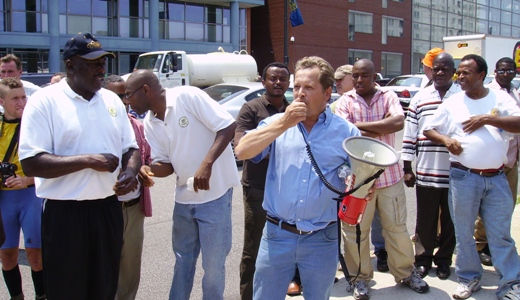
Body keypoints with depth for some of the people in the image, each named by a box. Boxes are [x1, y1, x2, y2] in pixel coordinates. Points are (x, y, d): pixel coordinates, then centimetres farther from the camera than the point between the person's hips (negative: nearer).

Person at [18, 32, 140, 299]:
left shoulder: (112, 100, 9)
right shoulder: (45, 101, -9)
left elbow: (131, 148, 14)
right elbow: (31, 164, -16)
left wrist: (130, 172, -8)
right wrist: (88, 160, -20)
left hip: (108, 208, 5)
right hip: (65, 214, -5)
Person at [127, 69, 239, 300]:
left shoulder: (188, 97, -16)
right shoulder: (150, 124, 5)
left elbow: (229, 126, -20)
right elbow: (165, 164, 7)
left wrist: (206, 163, -29)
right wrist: (148, 170, -15)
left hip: (215, 194, -7)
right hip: (183, 197, 7)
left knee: (213, 264, 4)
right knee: (183, 259, 20)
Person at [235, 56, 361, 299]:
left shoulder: (346, 133, 1)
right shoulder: (277, 123, 4)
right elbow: (242, 151, -9)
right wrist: (283, 124, -13)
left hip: (321, 240, 0)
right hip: (277, 235, 1)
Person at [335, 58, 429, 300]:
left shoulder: (389, 97, 4)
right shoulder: (345, 101, 1)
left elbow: (399, 122, -16)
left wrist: (362, 125, -16)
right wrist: (383, 127, -13)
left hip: (389, 174, 1)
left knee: (397, 227, 12)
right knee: (356, 230, 5)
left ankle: (405, 273, 30)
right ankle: (360, 277, 22)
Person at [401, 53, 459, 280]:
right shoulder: (420, 98, 7)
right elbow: (409, 134, 7)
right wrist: (407, 168, 4)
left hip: (455, 172, -1)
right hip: (425, 172, 1)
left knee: (449, 220, 11)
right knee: (425, 219, 10)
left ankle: (444, 259, 27)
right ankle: (423, 257, 27)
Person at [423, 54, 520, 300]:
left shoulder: (500, 99, 4)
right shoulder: (452, 103, 5)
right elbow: (428, 130, 10)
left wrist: (488, 119, -17)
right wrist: (446, 140, -10)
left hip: (496, 178, -1)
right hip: (463, 177, 1)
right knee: (464, 233, 9)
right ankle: (469, 278, 24)